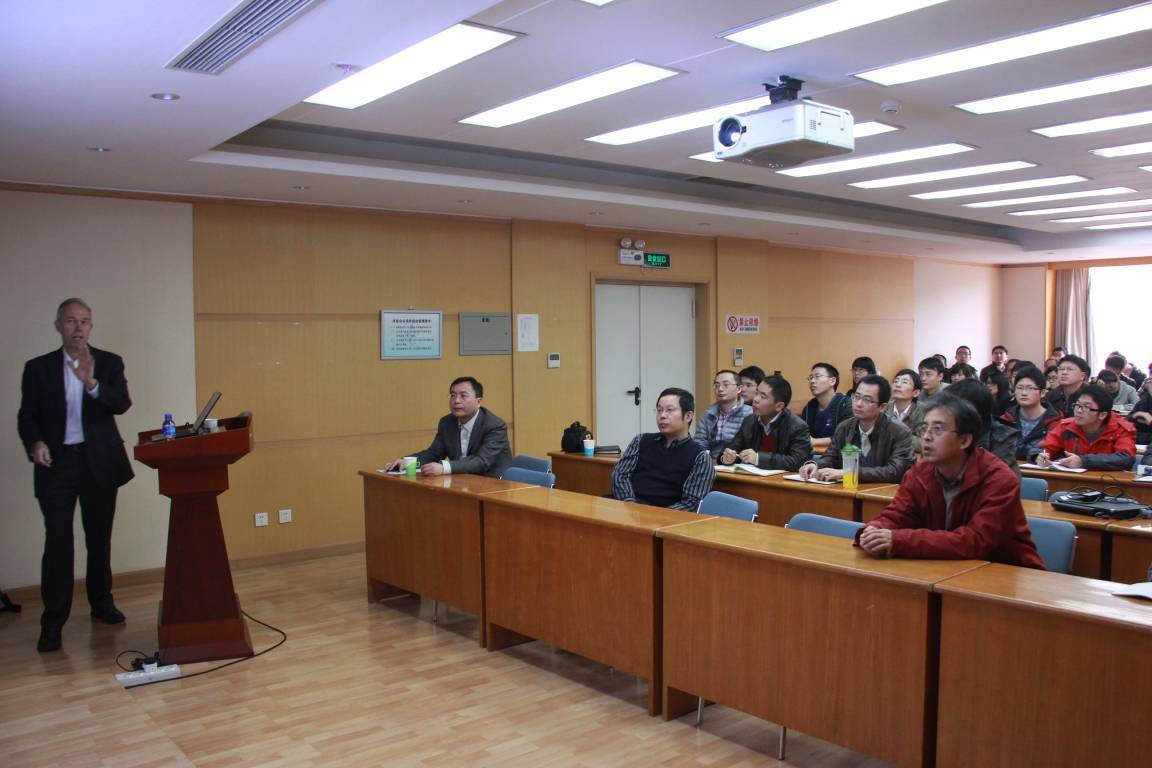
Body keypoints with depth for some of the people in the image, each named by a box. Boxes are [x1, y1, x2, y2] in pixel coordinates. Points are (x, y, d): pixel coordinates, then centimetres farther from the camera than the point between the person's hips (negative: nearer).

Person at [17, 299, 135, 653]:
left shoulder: (109, 362, 4)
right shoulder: (38, 367, 5)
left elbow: (122, 404, -10)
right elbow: (27, 416, 2)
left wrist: (91, 382, -27)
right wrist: (35, 443, -17)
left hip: (99, 462, 1)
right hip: (57, 463, -1)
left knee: (99, 538, 12)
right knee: (57, 542, -5)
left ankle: (101, 602, 29)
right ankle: (53, 622, 2)